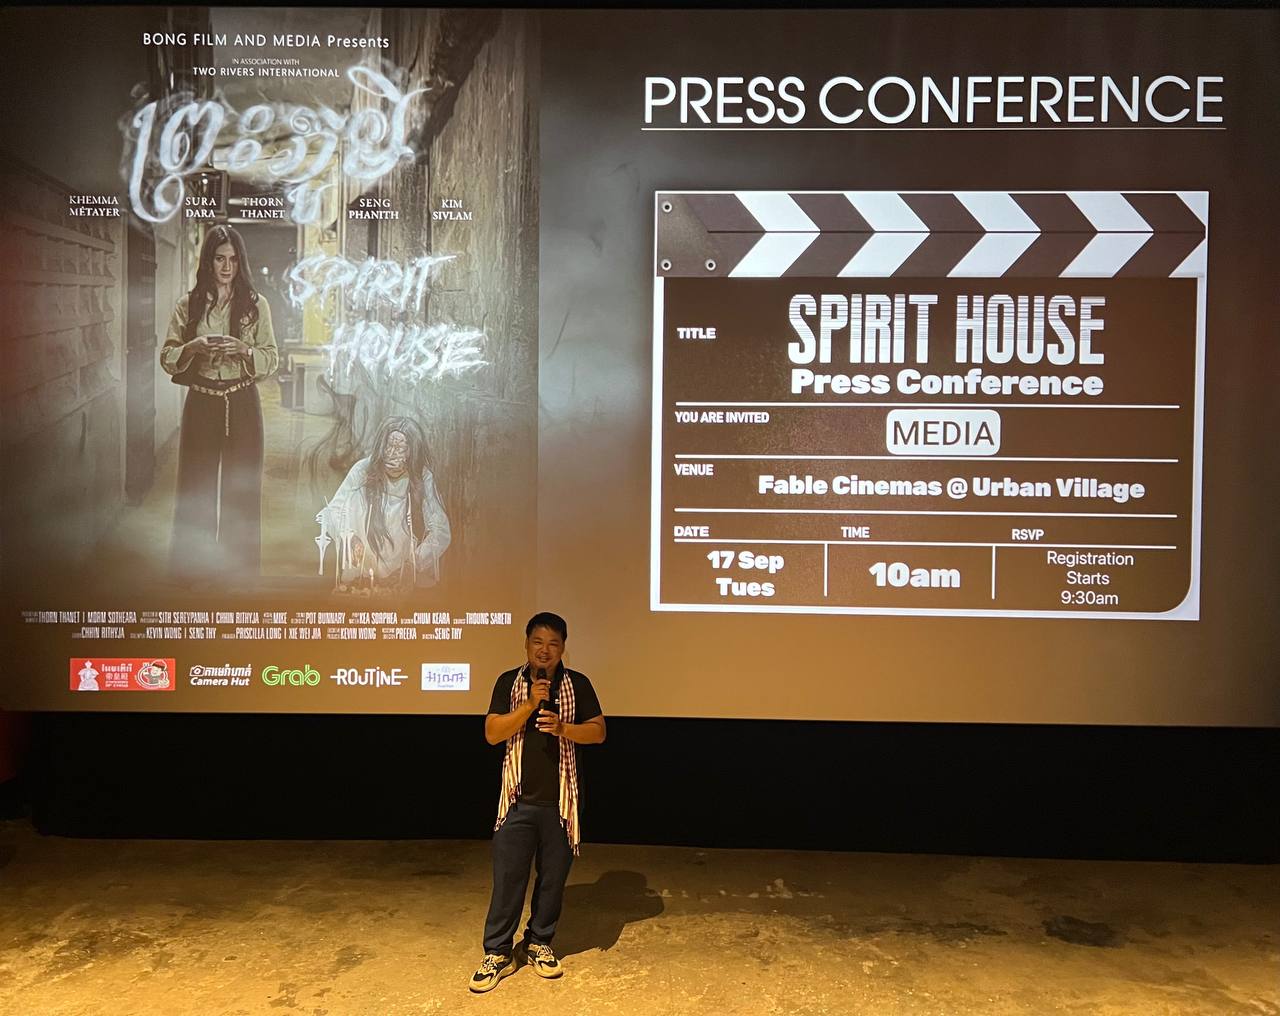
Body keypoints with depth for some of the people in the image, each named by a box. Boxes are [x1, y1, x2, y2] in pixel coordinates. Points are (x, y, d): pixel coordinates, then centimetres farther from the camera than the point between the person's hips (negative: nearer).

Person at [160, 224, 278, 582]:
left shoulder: (256, 304, 3)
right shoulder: (188, 305, 5)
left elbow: (272, 359, 2)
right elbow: (167, 357, 5)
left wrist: (244, 350, -17)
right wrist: (193, 347, -15)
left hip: (242, 404, -1)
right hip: (201, 403, 1)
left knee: (241, 486, 4)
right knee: (196, 487, 4)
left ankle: (239, 566, 16)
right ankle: (192, 568, 17)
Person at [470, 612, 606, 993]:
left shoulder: (577, 684, 0)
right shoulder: (509, 682, 0)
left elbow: (598, 732, -2)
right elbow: (492, 734, -7)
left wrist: (562, 727, -19)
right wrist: (530, 704, -19)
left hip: (560, 800, 1)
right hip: (518, 800, -1)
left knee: (553, 878, 12)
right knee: (507, 877, 4)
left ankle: (540, 944, 31)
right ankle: (497, 953, 18)